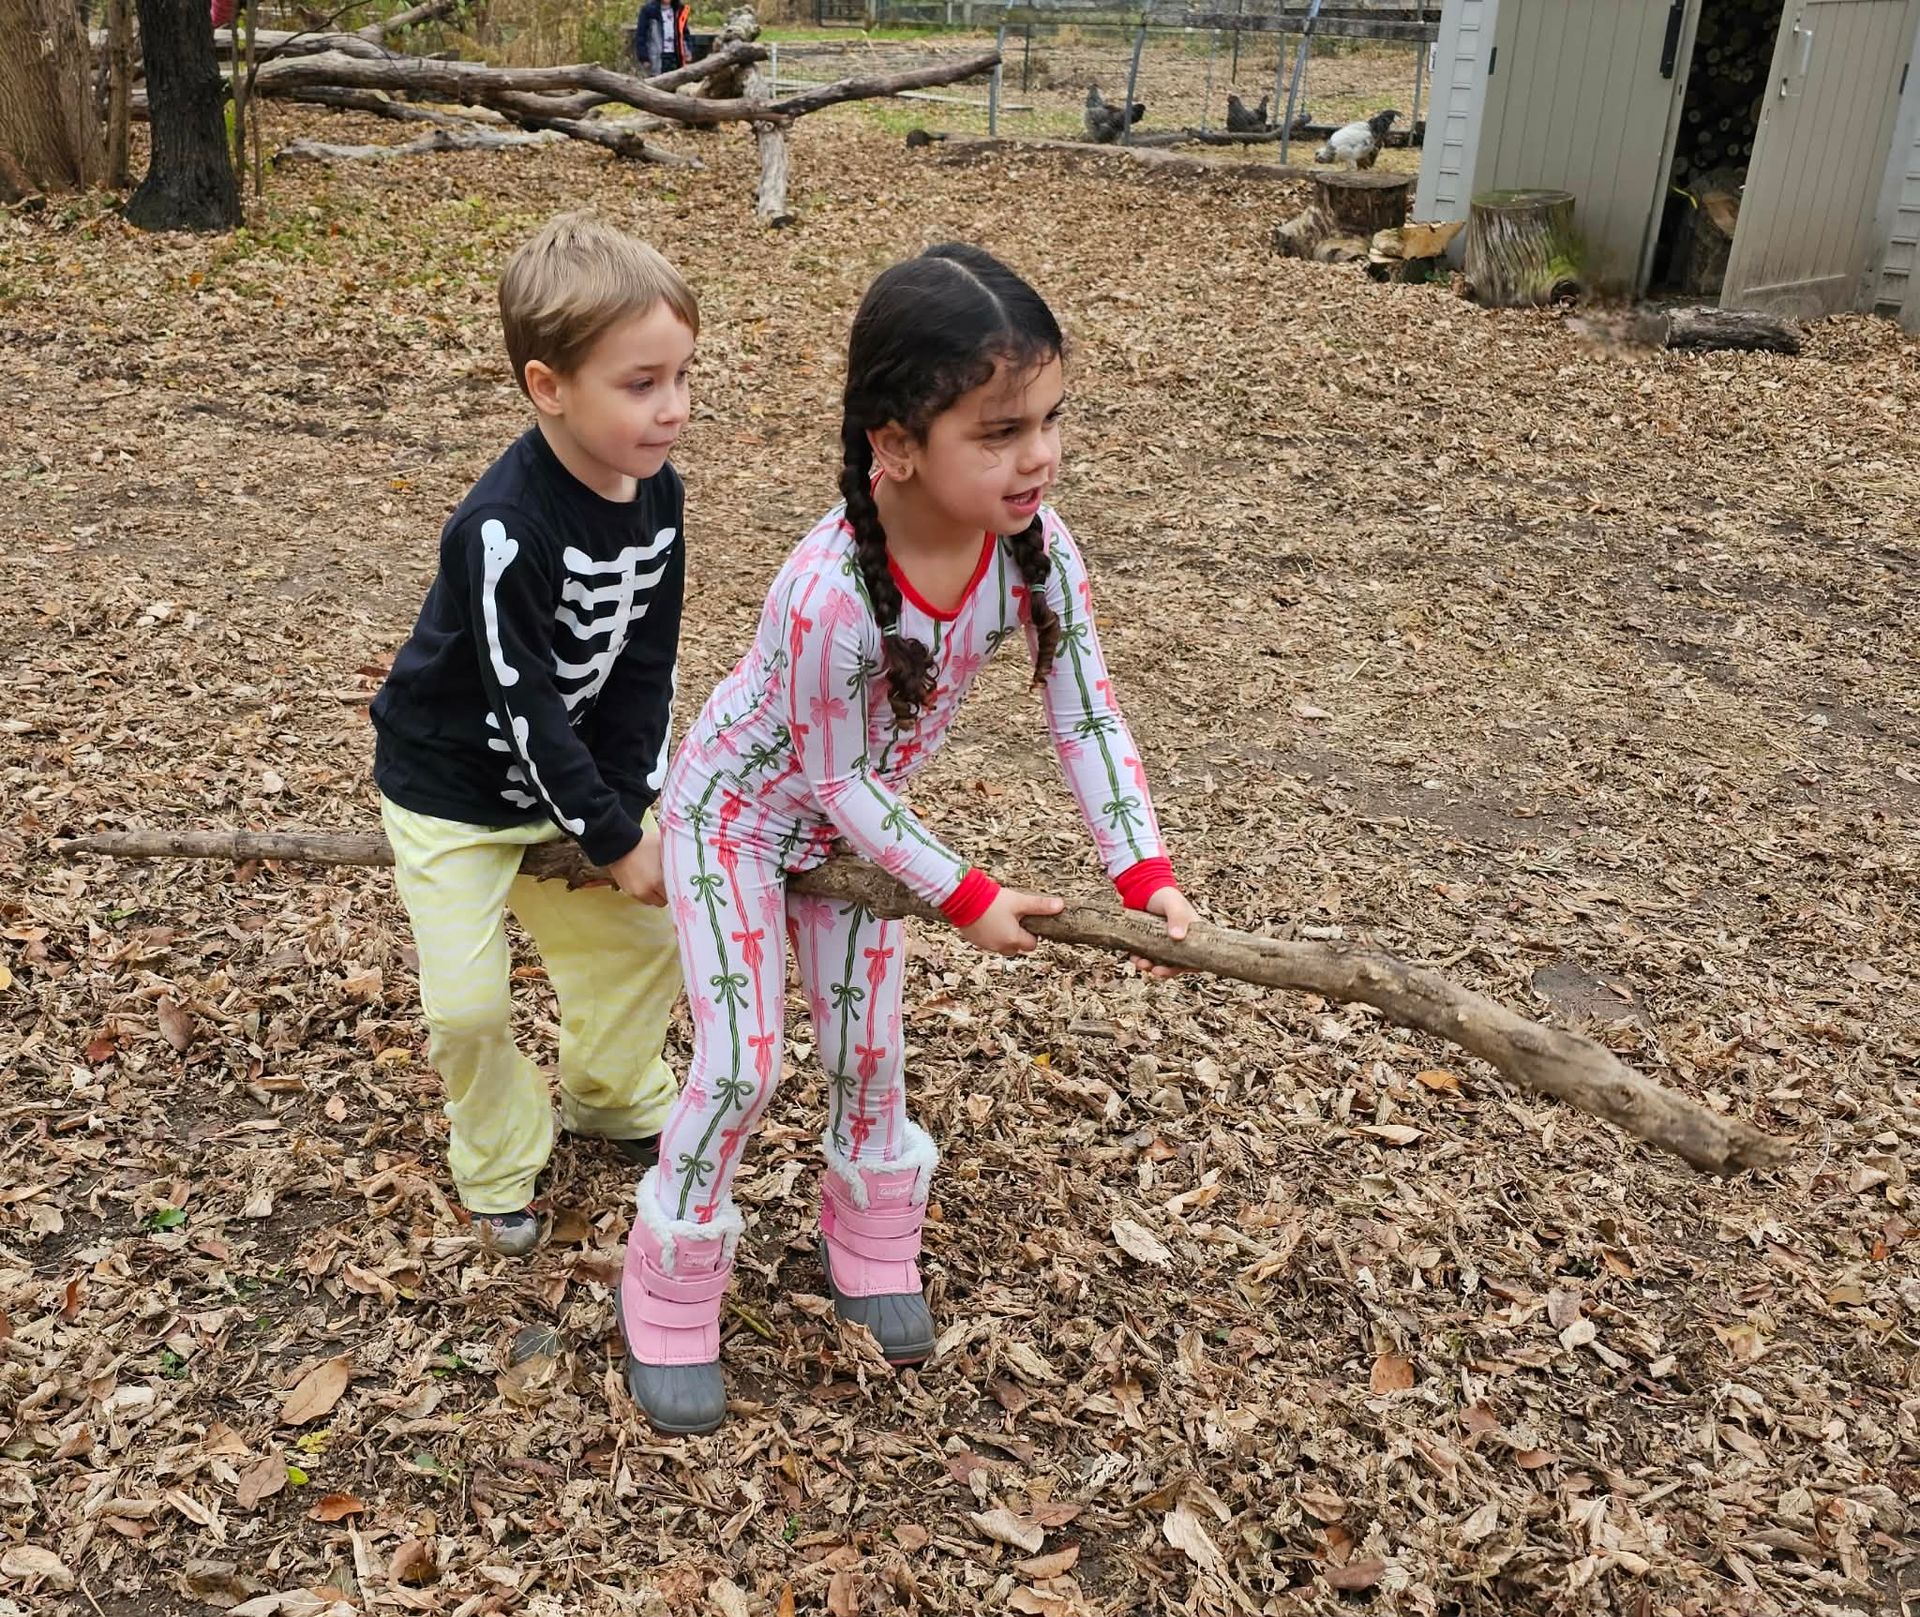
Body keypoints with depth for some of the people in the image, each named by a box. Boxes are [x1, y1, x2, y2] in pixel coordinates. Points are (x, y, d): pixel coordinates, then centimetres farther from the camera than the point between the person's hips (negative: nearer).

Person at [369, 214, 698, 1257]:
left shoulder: (658, 493, -11)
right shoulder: (505, 531, -33)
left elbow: (645, 664, -5)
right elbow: (525, 706, -27)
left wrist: (630, 804, -9)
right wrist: (615, 840, -19)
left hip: (573, 768, 7)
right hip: (453, 782, -6)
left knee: (648, 929, 13)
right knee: (468, 999, -5)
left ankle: (610, 1096, 37)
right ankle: (501, 1162, 22)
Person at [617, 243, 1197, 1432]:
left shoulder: (1035, 544, -24)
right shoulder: (832, 598, -41)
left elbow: (1086, 712, -14)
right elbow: (838, 785, -27)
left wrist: (1145, 871, -21)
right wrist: (966, 896, -19)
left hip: (856, 820, 5)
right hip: (739, 813, -5)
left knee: (868, 1045, 14)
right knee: (741, 1065, -3)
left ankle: (870, 1244, 40)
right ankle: (669, 1298, 20)